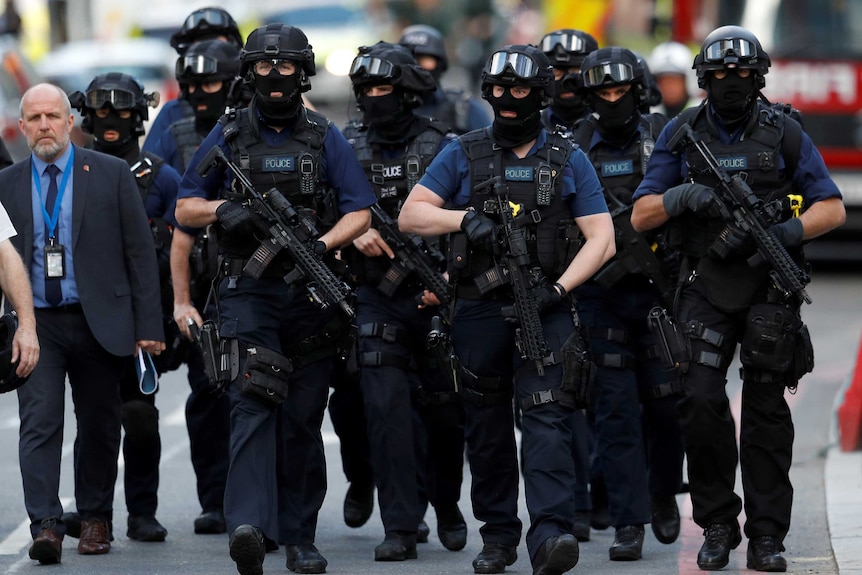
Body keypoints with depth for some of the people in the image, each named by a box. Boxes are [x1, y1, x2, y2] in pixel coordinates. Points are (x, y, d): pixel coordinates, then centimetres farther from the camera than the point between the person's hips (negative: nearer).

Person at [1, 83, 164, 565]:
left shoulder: (111, 174, 1)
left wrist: (149, 326, -4)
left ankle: (96, 520, 23)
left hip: (99, 322, 0)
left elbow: (140, 252, 1)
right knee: (40, 425, -11)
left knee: (100, 426, 8)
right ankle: (46, 526, -15)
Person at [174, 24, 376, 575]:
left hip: (312, 292, 1)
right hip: (249, 293, -1)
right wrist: (224, 209, -11)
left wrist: (323, 244, -17)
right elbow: (186, 208, 10)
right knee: (253, 403, -16)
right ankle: (249, 525, -29)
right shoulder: (229, 136, 7)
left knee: (303, 417, 5)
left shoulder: (325, 138, 6)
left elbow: (360, 213, 1)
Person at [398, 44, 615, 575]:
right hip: (479, 308, 2)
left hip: (544, 310, -2)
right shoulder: (464, 155, 8)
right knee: (487, 426, 9)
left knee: (548, 417, -15)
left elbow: (602, 238, 2)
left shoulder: (568, 161, 5)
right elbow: (410, 215, 5)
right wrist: (466, 218, -13)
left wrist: (557, 289, -12)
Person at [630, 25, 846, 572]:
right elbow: (641, 216, 3)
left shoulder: (783, 133, 0)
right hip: (707, 290, 1)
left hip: (770, 289, -1)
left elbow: (832, 208, 0)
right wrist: (681, 195, -18)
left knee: (766, 410, 0)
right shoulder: (681, 134, 3)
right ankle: (718, 526, 2)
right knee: (701, 401, -11)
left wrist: (776, 234, -17)